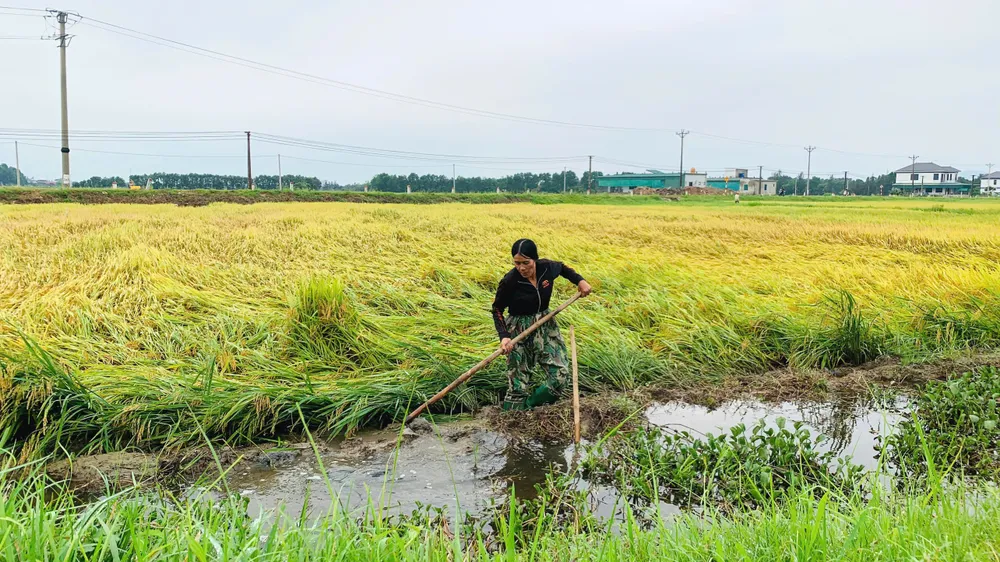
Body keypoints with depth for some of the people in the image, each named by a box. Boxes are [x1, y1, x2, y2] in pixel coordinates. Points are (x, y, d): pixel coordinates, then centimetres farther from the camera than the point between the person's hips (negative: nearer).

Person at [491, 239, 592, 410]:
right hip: (519, 331, -4)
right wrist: (504, 336, -19)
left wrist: (580, 280, 0)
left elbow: (563, 267, 15)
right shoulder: (509, 281, -21)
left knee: (560, 374, -4)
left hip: (546, 325, 4)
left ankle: (527, 407, 11)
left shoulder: (547, 268, -11)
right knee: (519, 383, -2)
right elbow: (497, 310, -7)